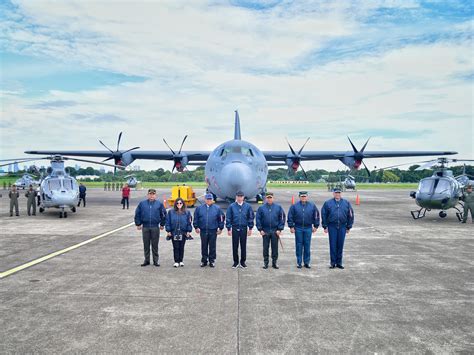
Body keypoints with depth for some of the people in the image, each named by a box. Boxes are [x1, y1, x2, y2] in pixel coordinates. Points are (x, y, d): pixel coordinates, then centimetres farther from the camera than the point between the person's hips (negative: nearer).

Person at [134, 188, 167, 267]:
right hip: (145, 227, 1)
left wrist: (162, 224, 7)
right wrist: (138, 224, 4)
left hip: (155, 227, -1)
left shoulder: (159, 204, 0)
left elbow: (163, 214, 6)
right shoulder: (142, 204, 1)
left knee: (155, 245, 5)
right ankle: (147, 260, 20)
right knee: (146, 245, 9)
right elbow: (137, 214, 6)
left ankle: (156, 260, 15)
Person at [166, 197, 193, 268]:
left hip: (183, 233, 1)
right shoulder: (171, 212, 1)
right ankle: (176, 261, 10)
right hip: (174, 232, -1)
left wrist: (189, 231, -1)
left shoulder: (187, 212, 3)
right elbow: (168, 222, 3)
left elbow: (189, 222, 5)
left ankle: (181, 261, 19)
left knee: (181, 247, 8)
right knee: (176, 247, 2)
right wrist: (168, 231, -2)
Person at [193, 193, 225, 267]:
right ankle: (204, 261, 19)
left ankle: (212, 261, 16)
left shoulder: (217, 208, 1)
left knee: (212, 247, 5)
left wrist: (220, 228, 2)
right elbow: (196, 218, 9)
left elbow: (221, 219, 4)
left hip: (213, 231, -1)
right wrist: (196, 227, 3)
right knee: (204, 247, 9)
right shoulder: (199, 208, 4)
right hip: (203, 231, 1)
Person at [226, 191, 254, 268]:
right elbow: (228, 218, 0)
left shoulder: (248, 206, 0)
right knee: (235, 246, 6)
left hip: (244, 229, 0)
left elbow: (251, 217, 4)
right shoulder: (231, 206, -2)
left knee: (243, 246, 7)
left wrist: (250, 228, 1)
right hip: (235, 229, 0)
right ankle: (236, 262, 17)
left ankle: (243, 262, 19)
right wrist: (229, 228, -3)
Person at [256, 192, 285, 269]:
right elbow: (258, 219, 2)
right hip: (265, 231, 0)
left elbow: (282, 218, 2)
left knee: (275, 247, 7)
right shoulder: (261, 208, 0)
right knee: (265, 247, 6)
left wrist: (280, 229, -5)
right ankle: (265, 262, 17)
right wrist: (260, 229, -4)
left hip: (275, 231, 0)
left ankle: (274, 262, 18)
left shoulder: (278, 207, 1)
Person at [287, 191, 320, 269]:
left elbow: (316, 216, 10)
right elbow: (290, 217, 2)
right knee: (299, 245, 3)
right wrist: (291, 226, -3)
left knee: (307, 245, 5)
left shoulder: (312, 206, 4)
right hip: (298, 228, -1)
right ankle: (299, 262, 11)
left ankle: (307, 262, 15)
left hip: (308, 228, 1)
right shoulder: (294, 206, 0)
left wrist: (315, 226, 6)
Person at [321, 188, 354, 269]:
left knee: (340, 245, 7)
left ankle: (339, 262, 17)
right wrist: (325, 226, 0)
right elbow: (323, 215, 4)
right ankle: (333, 263, 10)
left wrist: (348, 227, 6)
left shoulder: (346, 203, 6)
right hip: (332, 226, -1)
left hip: (342, 227, 1)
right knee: (333, 245, 1)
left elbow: (350, 215, 9)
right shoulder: (328, 203, 2)